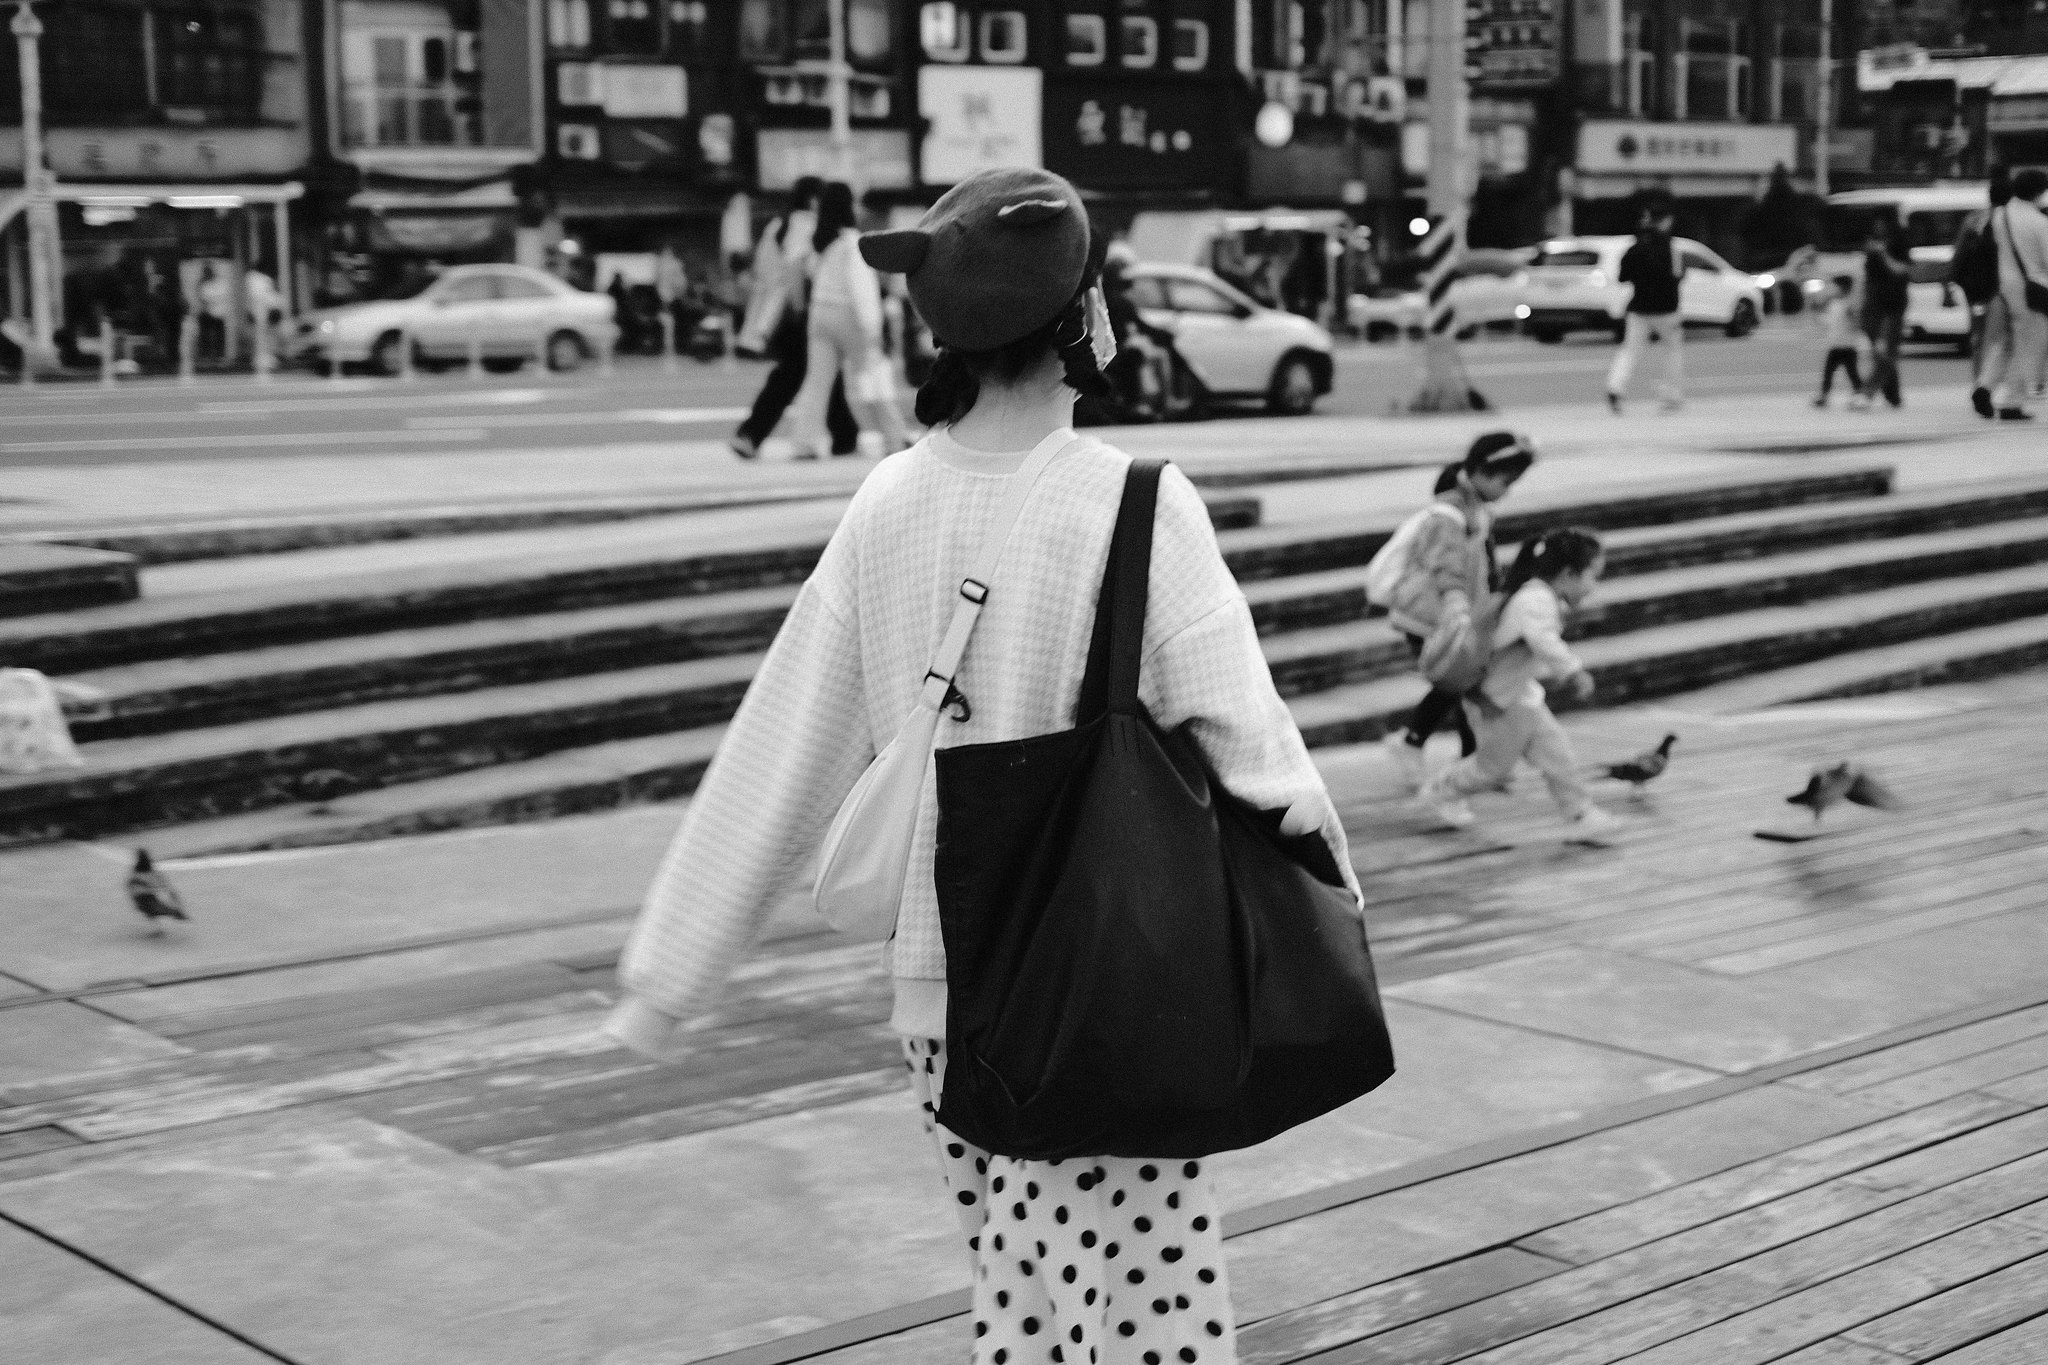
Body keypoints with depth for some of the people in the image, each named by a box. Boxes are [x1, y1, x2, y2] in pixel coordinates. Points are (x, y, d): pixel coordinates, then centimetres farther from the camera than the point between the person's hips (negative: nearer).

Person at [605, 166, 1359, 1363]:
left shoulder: (890, 504, -1)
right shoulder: (1135, 503, -14)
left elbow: (780, 759, 2)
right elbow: (1240, 729, -14)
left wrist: (672, 973, 9)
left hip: (940, 988, 5)